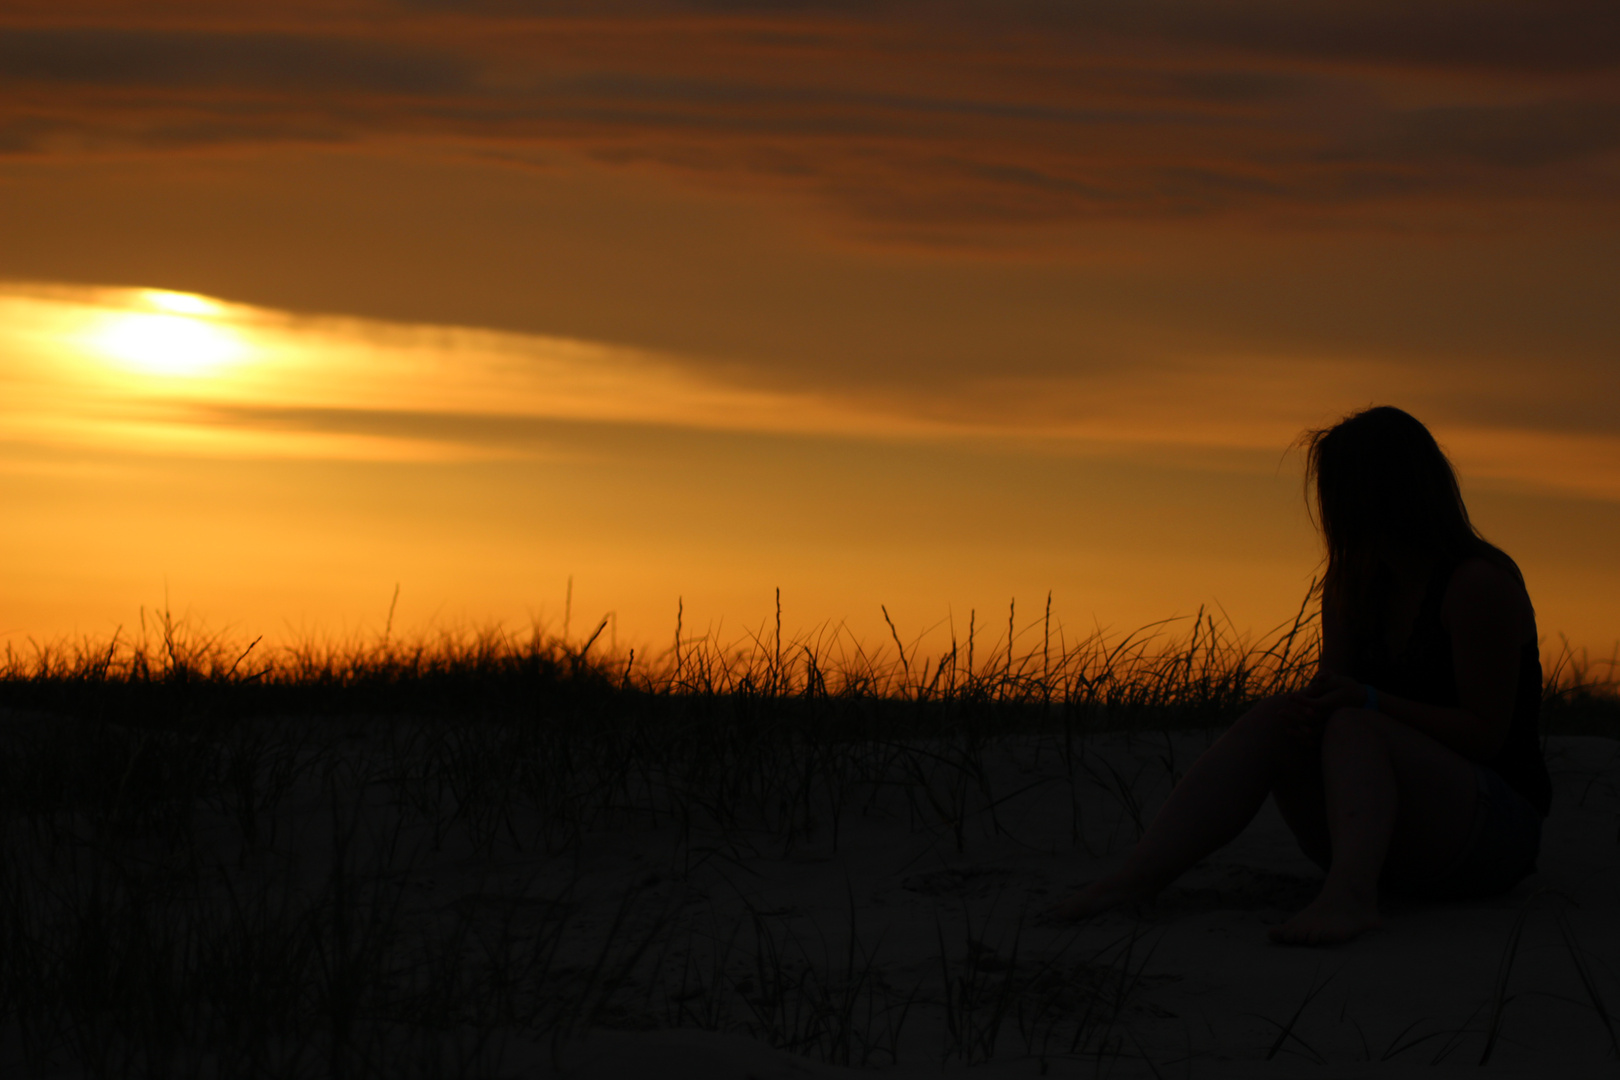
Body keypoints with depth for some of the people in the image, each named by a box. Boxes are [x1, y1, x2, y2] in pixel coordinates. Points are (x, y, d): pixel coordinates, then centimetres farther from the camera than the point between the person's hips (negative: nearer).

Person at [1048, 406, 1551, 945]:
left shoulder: (1480, 584, -11)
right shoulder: (1356, 587, 13)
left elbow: (1485, 734, -15)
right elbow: (1331, 687, 7)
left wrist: (1369, 701, -25)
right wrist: (1307, 710, -18)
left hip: (1499, 826, -6)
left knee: (1352, 728, -30)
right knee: (1270, 721, -16)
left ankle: (1348, 895, -57)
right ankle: (1133, 880, -32)